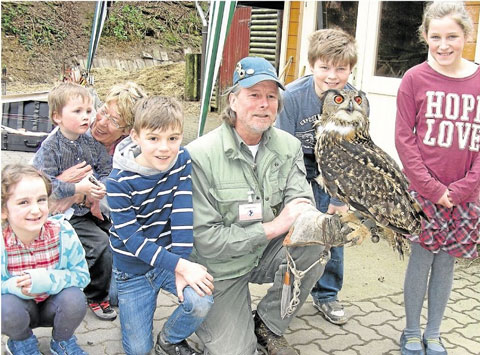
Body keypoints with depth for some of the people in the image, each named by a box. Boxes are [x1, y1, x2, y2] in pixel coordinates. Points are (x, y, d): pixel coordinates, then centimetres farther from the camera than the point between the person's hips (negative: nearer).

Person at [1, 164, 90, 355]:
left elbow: (82, 275, -16)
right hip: (19, 309, -1)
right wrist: (15, 287, -37)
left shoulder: (62, 232, -21)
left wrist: (46, 280, -34)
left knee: (74, 298, -30)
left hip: (55, 306, 1)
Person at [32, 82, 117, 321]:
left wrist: (102, 187, -16)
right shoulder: (50, 148, -11)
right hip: (66, 214, -6)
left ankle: (109, 285, 20)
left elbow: (107, 171, 7)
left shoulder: (92, 144, 6)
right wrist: (78, 188, -28)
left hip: (93, 209, 6)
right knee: (102, 245, -19)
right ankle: (95, 296, 3)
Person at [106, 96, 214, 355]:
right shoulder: (119, 181, -21)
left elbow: (183, 214, -16)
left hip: (172, 257, 2)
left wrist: (182, 262, -24)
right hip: (134, 268, -2)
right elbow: (131, 238, -22)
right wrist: (180, 266, -30)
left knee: (201, 301, -24)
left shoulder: (183, 161, -11)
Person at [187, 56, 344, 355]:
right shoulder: (200, 156, -22)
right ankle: (219, 318, 23)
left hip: (268, 253, 5)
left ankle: (268, 325, 1)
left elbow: (302, 208, -15)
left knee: (314, 244, -24)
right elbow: (205, 238, -23)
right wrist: (272, 227, -26)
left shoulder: (288, 146, -5)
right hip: (222, 267, -4)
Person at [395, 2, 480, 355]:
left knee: (446, 262, 12)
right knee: (422, 259, 5)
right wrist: (432, 188, -11)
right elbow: (404, 138, -6)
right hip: (423, 191, -2)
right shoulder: (415, 79, -5)